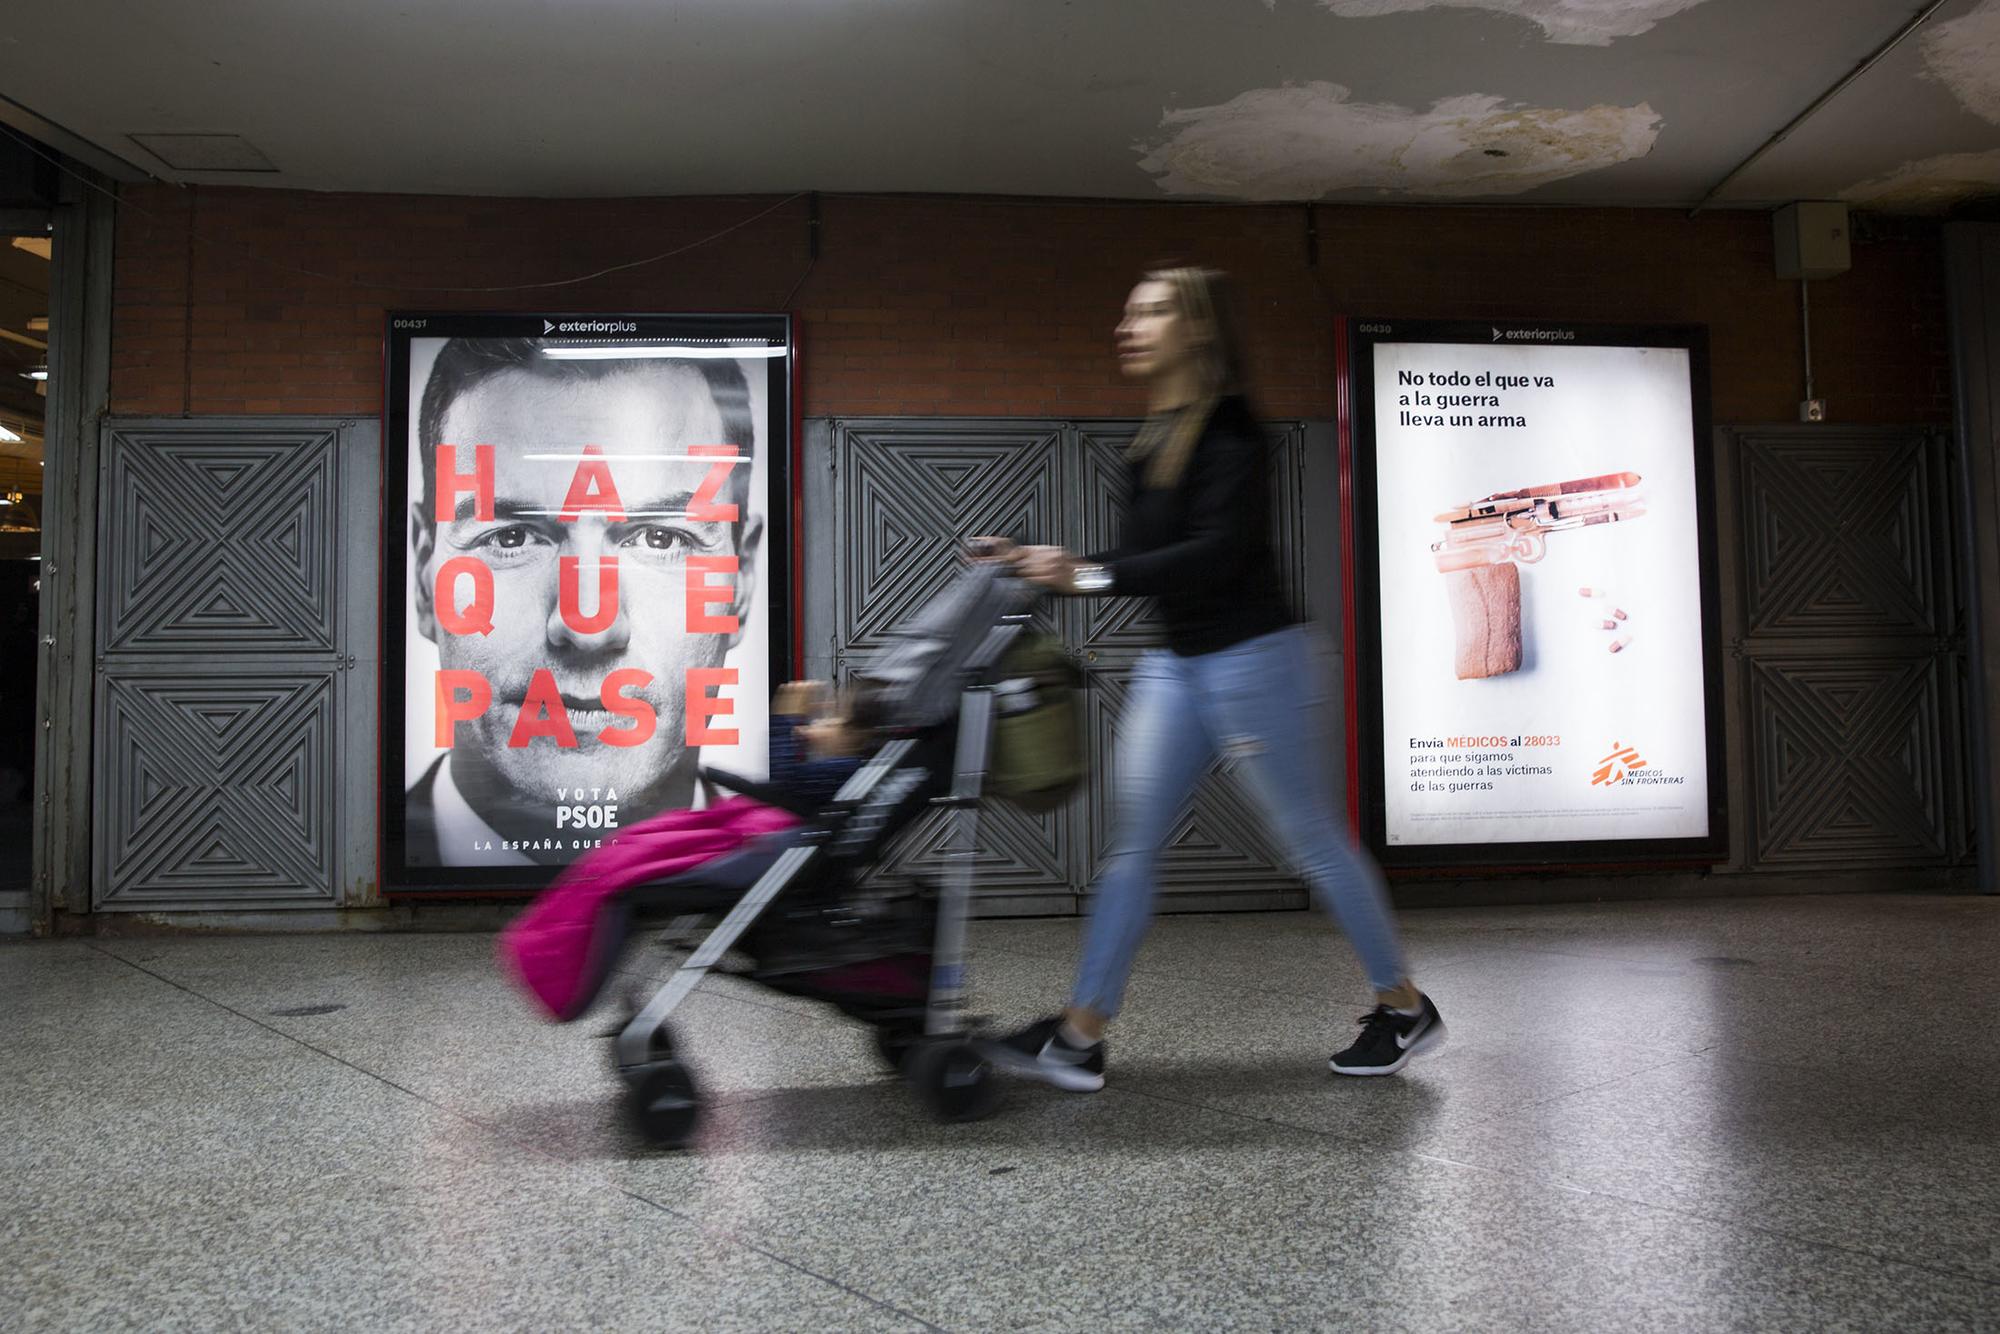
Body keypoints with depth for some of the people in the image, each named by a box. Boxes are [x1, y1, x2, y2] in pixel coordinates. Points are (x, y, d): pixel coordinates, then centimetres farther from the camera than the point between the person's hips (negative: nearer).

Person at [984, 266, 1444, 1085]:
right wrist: (1043, 567, 6)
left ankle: (1404, 1007, 23)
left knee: (1311, 836, 3)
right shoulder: (1155, 438, 13)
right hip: (1176, 664, 8)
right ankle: (1080, 1036, 7)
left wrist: (1091, 577, -25)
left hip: (1252, 658, -8)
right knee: (1131, 842, 3)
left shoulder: (1227, 427, -12)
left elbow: (1217, 552, -23)